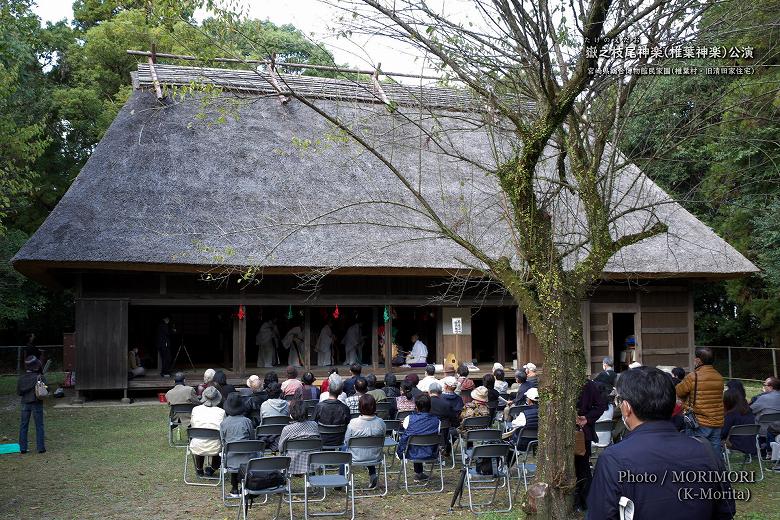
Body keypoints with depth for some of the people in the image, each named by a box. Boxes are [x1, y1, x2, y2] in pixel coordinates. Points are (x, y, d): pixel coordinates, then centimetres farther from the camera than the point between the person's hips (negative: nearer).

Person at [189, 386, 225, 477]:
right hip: (214, 449, -2)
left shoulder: (195, 409, -1)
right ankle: (212, 469, 39)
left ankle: (199, 470, 46)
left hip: (197, 449, 2)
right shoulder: (221, 412, -5)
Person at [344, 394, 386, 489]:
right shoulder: (380, 423, -15)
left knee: (344, 448, 30)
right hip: (376, 458, 2)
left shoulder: (353, 423, -22)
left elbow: (346, 442, -8)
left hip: (356, 458, -2)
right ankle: (373, 475, 29)